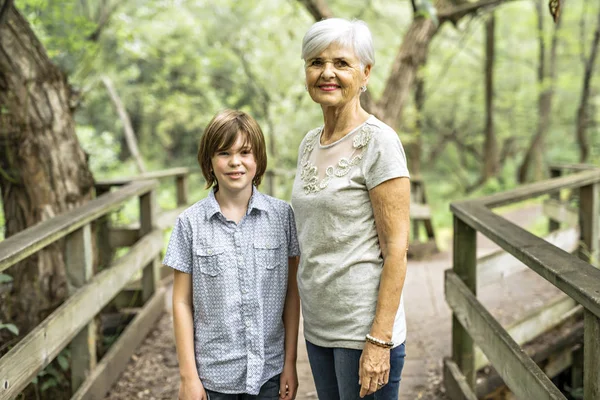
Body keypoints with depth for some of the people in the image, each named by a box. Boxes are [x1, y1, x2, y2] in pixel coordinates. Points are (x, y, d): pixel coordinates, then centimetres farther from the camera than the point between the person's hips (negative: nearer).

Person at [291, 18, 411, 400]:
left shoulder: (378, 142, -13)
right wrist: (309, 318, 16)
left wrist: (380, 340, -18)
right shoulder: (310, 142, 9)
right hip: (319, 326, 7)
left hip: (365, 330, -7)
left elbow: (396, 248, -15)